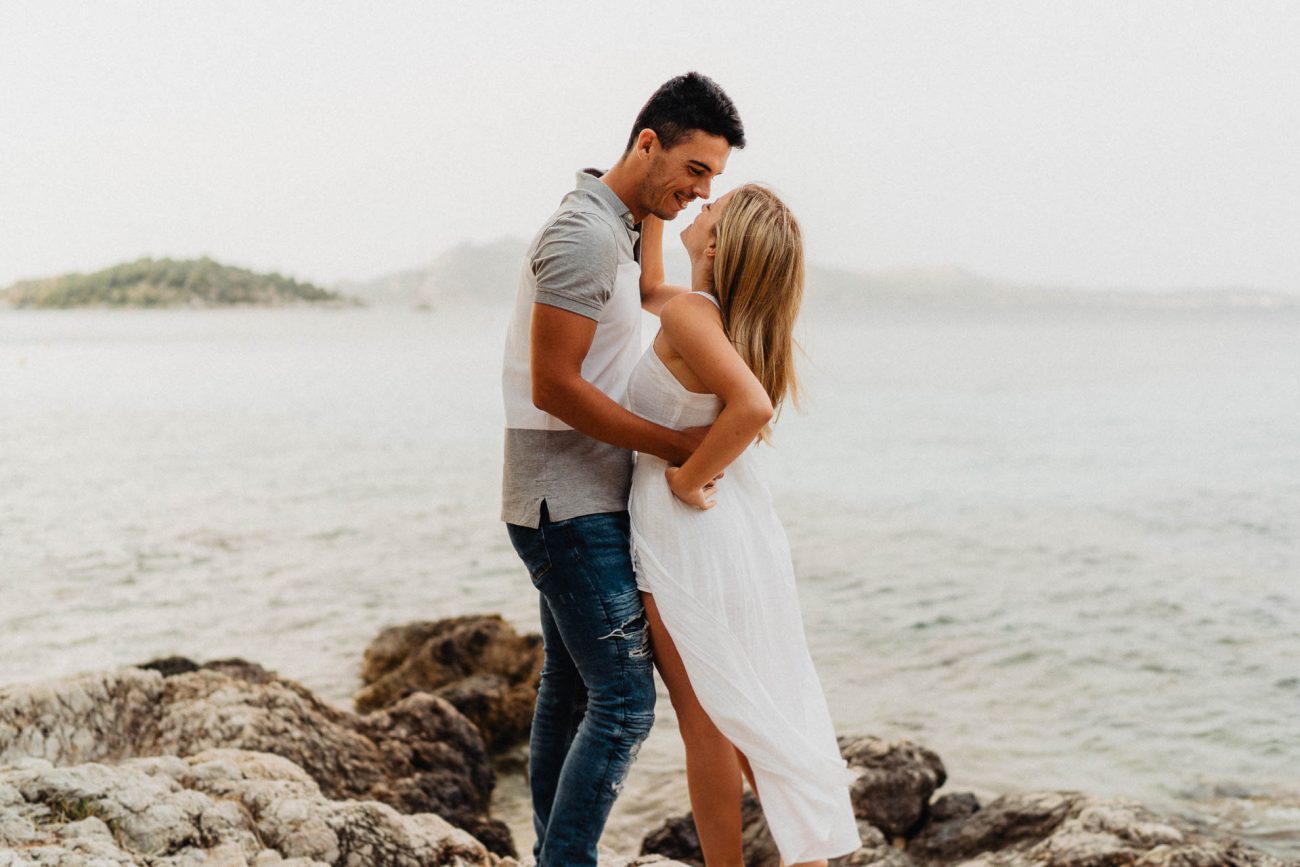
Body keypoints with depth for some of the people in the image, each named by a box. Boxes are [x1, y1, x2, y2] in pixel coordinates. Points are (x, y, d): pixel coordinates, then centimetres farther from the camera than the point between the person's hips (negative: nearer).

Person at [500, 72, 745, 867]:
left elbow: (650, 296, 39)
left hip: (578, 505, 10)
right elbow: (553, 387, -23)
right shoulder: (585, 235, -17)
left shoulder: (615, 230, 15)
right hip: (573, 508, -10)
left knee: (571, 691, 14)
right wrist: (677, 445, -19)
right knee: (624, 700, -11)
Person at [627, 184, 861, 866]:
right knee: (758, 721, 16)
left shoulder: (689, 311, -18)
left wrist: (688, 478, -22)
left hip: (691, 536, -8)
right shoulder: (739, 317, 6)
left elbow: (752, 405, -34)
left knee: (706, 724, 4)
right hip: (748, 526, 8)